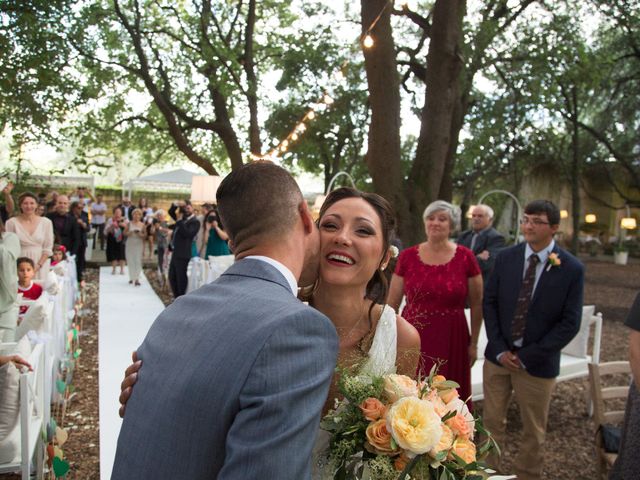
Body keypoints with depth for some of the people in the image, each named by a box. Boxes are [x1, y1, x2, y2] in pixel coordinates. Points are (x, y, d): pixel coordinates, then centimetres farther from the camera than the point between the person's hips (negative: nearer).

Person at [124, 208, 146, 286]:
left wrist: (140, 234, -15)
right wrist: (130, 232, -14)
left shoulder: (142, 225, 3)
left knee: (138, 261, -9)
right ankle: (132, 277, 14)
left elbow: (145, 235, 4)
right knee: (130, 261, 3)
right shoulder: (129, 224, 4)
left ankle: (137, 279, -11)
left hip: (139, 245, -1)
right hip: (130, 244, 1)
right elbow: (125, 233, 4)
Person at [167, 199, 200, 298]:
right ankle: (177, 298, 25)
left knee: (181, 279, -3)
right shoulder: (182, 218, 16)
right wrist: (176, 204, 6)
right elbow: (171, 212, 24)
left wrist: (179, 221, -16)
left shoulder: (195, 222, -8)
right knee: (172, 277, 15)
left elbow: (187, 233, -22)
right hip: (175, 253, 9)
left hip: (183, 255, -9)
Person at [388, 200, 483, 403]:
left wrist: (473, 343, 6)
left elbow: (477, 305, 4)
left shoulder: (465, 257, -3)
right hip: (413, 339, 1)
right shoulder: (407, 256, -1)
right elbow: (392, 303, 4)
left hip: (451, 341, 0)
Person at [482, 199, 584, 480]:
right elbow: (490, 303, 2)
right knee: (492, 421, 13)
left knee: (534, 430, 14)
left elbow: (570, 323, -9)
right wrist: (499, 350, -8)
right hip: (498, 356, 2)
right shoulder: (505, 258, -1)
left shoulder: (572, 269, -8)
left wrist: (527, 357, -13)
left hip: (537, 363, -2)